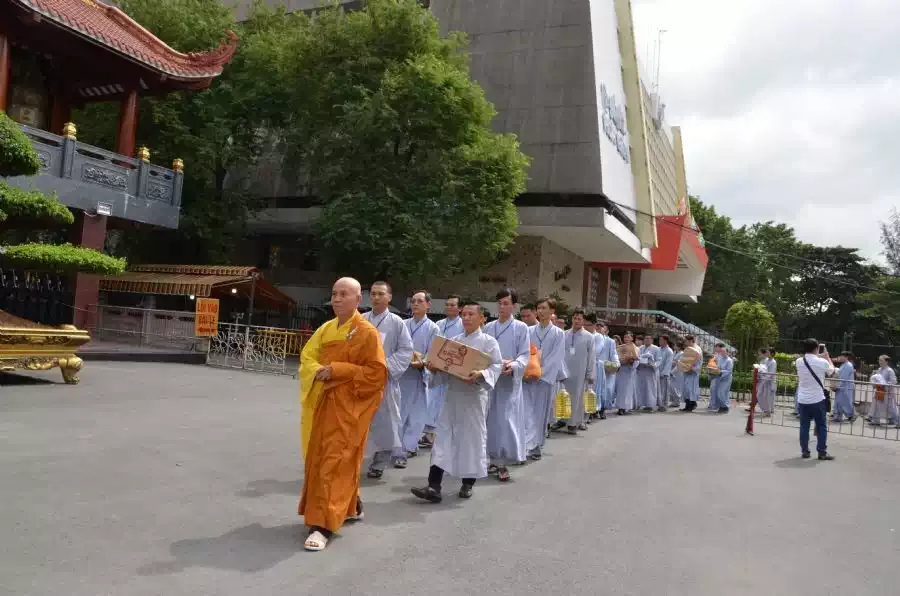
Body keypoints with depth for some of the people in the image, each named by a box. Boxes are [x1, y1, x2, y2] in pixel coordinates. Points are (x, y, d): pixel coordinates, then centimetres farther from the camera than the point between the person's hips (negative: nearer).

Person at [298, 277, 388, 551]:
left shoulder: (367, 332, -11)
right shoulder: (325, 329, 11)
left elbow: (377, 374, -15)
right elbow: (307, 357, 10)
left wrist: (338, 370, -19)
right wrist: (318, 371, -13)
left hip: (348, 407, -8)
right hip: (322, 403, 8)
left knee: (334, 462, -9)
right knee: (318, 459, 15)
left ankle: (323, 525, -4)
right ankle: (350, 506, 34)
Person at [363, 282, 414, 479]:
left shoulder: (396, 323, -2)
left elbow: (406, 350, -5)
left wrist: (387, 367, -15)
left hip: (384, 379, -2)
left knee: (383, 421, 5)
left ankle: (379, 464, 20)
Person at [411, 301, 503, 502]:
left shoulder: (488, 341, -3)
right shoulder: (453, 341, 12)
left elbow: (496, 366, -11)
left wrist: (480, 375, -27)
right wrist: (434, 368, -8)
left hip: (474, 397, -4)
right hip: (452, 394, 4)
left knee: (472, 438, 5)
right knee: (443, 436, -2)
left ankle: (468, 483, 22)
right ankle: (434, 486, -3)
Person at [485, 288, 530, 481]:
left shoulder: (521, 328, 0)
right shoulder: (488, 327, 12)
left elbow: (525, 355, -5)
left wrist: (513, 366, -24)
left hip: (509, 380, -4)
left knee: (506, 420, -7)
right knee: (491, 420, 7)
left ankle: (504, 464, 0)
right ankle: (494, 460, 18)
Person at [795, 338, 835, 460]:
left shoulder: (799, 361, -1)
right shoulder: (822, 362, -11)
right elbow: (832, 371, 12)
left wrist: (819, 356, 30)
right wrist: (827, 357, 24)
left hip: (803, 399, 3)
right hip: (817, 399, -3)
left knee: (804, 426, 8)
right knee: (821, 426, 7)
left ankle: (804, 451, 11)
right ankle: (822, 452, 8)